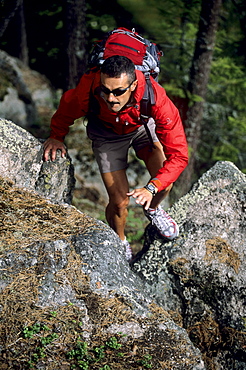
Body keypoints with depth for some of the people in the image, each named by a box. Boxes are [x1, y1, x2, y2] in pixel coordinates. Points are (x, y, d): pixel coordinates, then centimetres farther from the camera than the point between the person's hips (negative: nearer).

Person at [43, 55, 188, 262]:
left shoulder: (156, 99, -41)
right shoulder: (87, 91, -38)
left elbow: (179, 156, -39)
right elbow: (66, 110, -10)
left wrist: (151, 188, -49)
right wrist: (57, 137, 2)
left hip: (144, 124, 0)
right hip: (107, 132, 0)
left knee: (164, 183, -20)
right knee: (119, 202, -7)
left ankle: (152, 209, 18)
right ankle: (120, 241, 28)